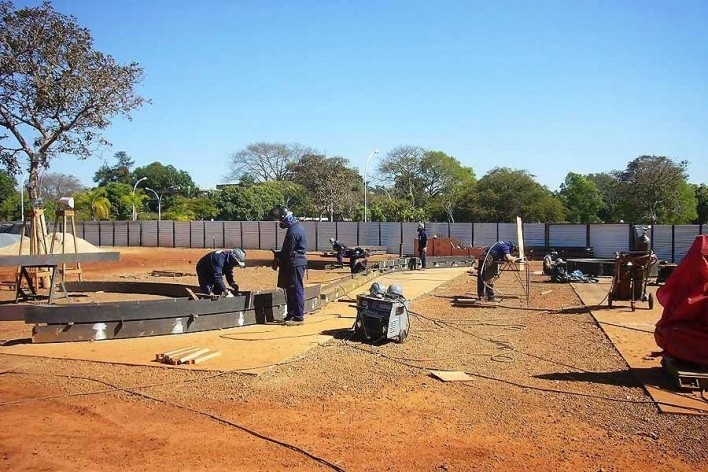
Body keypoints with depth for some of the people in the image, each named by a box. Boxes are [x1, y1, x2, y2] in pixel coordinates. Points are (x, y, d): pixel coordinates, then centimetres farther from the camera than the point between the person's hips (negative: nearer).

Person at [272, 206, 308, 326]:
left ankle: (298, 317, 1)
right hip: (297, 262, 10)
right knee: (291, 290, 16)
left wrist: (278, 259, -1)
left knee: (296, 291, -4)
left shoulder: (293, 231, -20)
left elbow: (287, 252, -17)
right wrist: (279, 254, 11)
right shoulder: (297, 226, 13)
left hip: (294, 264, -10)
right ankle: (291, 315, 25)